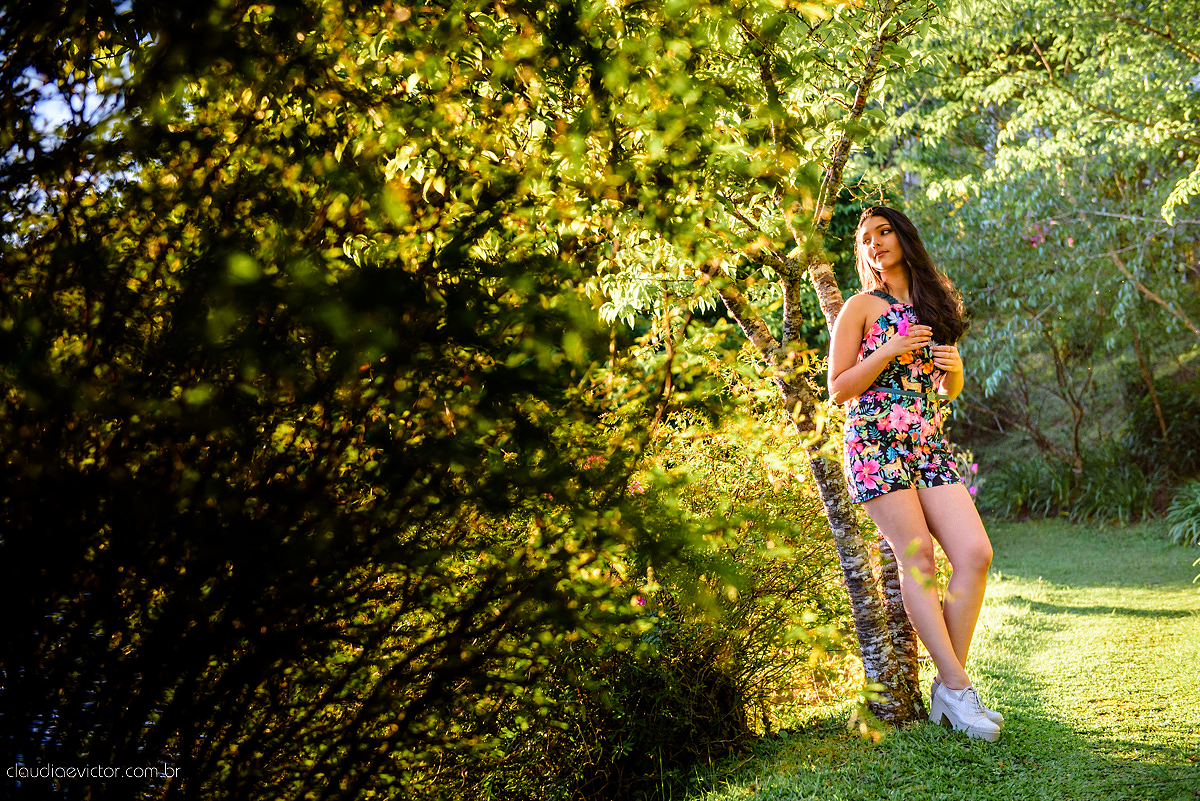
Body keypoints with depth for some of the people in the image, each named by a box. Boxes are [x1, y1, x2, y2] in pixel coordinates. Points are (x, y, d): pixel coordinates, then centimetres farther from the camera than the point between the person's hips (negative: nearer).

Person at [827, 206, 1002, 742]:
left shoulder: (934, 305, 20)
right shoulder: (862, 307, 5)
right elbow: (838, 390, -1)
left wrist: (954, 367, 3)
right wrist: (888, 352, -11)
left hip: (930, 445, 5)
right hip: (876, 442, -5)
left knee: (975, 553, -10)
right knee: (918, 560, -12)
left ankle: (948, 688, -2)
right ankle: (958, 687, -7)